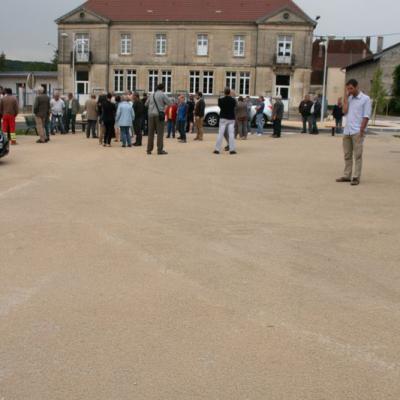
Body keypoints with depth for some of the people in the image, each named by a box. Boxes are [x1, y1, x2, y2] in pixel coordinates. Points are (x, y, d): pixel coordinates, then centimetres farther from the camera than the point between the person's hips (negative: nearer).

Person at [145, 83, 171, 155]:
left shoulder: (152, 95, 13)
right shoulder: (163, 95, -3)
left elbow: (146, 104, 22)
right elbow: (170, 103, -4)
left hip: (151, 114, 5)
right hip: (159, 115, -5)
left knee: (151, 133, 8)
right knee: (160, 133, -4)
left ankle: (149, 150, 9)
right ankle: (160, 150, -7)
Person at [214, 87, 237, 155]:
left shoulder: (221, 100, -8)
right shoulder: (233, 100, -5)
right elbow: (234, 107, 8)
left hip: (223, 118, 0)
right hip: (231, 118, 0)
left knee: (220, 133, 2)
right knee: (231, 134, 3)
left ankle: (217, 149, 0)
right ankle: (232, 149, 0)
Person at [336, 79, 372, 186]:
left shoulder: (365, 99, -2)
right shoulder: (349, 99, 15)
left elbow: (366, 117, -7)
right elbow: (345, 111, 2)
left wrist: (361, 131, -13)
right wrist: (346, 97, 1)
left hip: (357, 132, -6)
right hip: (347, 131, 6)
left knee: (357, 155, -4)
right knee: (347, 155, 8)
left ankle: (356, 177, -3)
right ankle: (347, 176, 14)